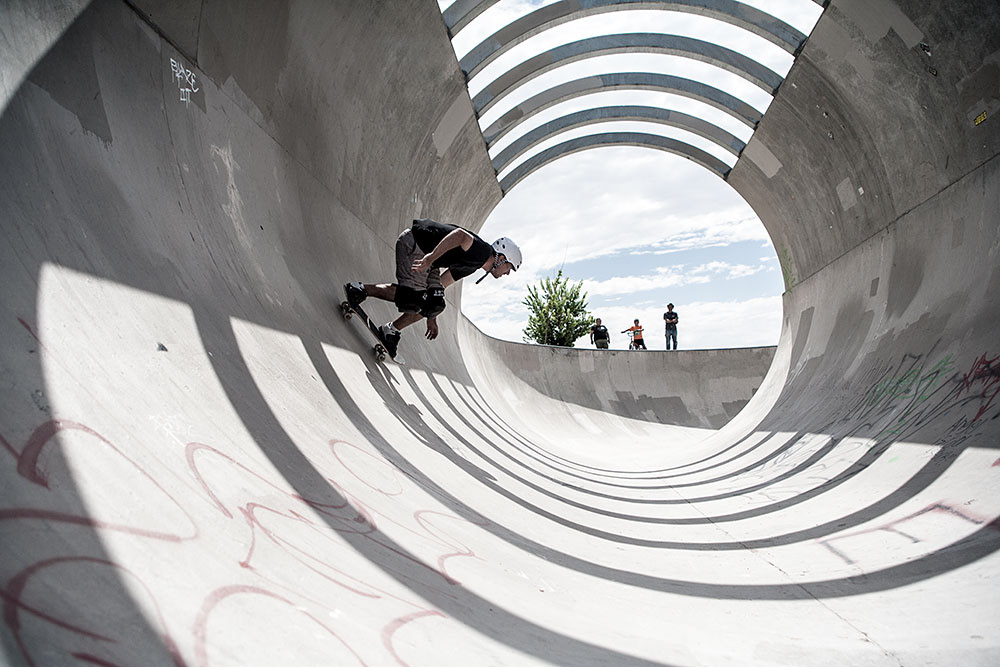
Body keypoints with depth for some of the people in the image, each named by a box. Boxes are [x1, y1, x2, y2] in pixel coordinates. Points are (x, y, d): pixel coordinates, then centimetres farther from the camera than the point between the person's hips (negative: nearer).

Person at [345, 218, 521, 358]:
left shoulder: (470, 266, 18)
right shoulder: (483, 251, -11)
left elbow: (440, 283, 22)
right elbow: (461, 235, -30)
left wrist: (431, 317, 23)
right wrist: (432, 257, -35)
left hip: (424, 254, 9)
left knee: (435, 304, 0)